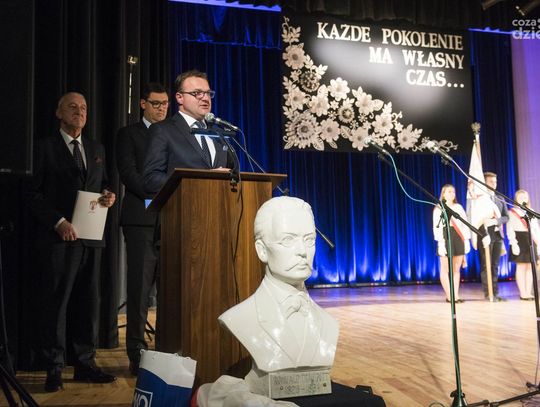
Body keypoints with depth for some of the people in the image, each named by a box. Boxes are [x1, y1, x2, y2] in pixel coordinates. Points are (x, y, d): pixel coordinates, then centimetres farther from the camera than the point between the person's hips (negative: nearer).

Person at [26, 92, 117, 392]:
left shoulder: (97, 149, 17)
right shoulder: (46, 147, 2)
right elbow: (34, 193, -3)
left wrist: (108, 196, -1)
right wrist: (58, 222, -15)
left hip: (91, 237, 5)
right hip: (58, 237, -5)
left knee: (88, 302, 8)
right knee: (56, 302, -1)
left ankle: (85, 364, 18)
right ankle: (54, 369, 9)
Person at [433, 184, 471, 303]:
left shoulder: (459, 207, 15)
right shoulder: (438, 208, 3)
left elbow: (465, 225, 12)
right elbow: (437, 227, -5)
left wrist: (467, 240, 3)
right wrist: (440, 242, -15)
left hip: (459, 238, 4)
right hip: (446, 237, -4)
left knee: (456, 269, 5)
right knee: (445, 268, -3)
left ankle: (456, 295, 9)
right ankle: (449, 296, 2)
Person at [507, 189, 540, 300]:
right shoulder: (512, 212, -1)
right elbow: (510, 230, -8)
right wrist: (514, 244, -18)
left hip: (531, 241, 6)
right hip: (519, 241, -5)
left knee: (530, 267, 4)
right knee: (521, 267, -5)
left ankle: (529, 292, 9)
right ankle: (523, 293, -2)